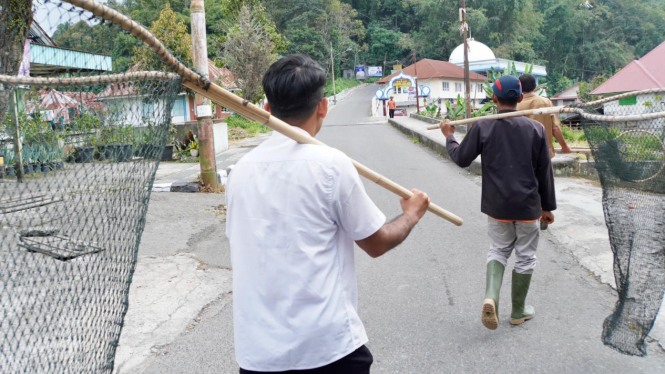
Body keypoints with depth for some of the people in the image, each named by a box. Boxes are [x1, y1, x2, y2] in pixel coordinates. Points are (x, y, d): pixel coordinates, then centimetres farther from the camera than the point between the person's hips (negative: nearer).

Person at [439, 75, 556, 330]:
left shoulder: (482, 127, -9)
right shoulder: (536, 128, -5)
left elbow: (461, 159, 0)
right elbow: (545, 172, -1)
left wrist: (449, 137, 19)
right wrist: (547, 206, 10)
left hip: (497, 206, 1)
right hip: (528, 206, 0)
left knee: (498, 251, 17)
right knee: (525, 257, 14)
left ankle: (491, 297, -7)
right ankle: (518, 311, 26)